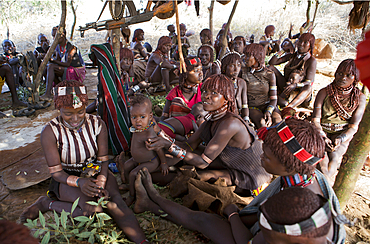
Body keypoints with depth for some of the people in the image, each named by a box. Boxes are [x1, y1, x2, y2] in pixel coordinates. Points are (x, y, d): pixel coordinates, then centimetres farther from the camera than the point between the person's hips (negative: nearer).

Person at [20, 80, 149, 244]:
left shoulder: (97, 124, -9)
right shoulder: (50, 132, -15)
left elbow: (103, 160, -5)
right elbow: (56, 172, -13)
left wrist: (101, 182, -24)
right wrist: (79, 182, -32)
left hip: (95, 172, 3)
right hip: (67, 178, -2)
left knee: (114, 199, -28)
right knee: (93, 207, -31)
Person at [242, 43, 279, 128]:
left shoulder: (269, 74, 4)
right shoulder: (243, 73, 1)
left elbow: (273, 99, 3)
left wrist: (269, 111, -18)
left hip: (268, 106, 2)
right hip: (252, 107, -1)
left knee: (277, 120, -30)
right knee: (261, 123, -33)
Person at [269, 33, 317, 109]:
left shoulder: (312, 61, -8)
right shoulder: (292, 56, 6)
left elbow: (309, 82, -16)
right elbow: (271, 62, 3)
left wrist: (296, 85, -35)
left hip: (300, 92, -4)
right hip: (286, 88, 4)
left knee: (308, 87, -39)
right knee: (271, 68, -9)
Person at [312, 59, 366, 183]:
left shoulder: (360, 98, 2)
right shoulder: (324, 92, -1)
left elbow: (353, 126, -1)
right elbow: (315, 119, -5)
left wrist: (340, 139, -20)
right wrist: (323, 137, -22)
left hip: (343, 134, 1)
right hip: (322, 132, 0)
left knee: (334, 157, -28)